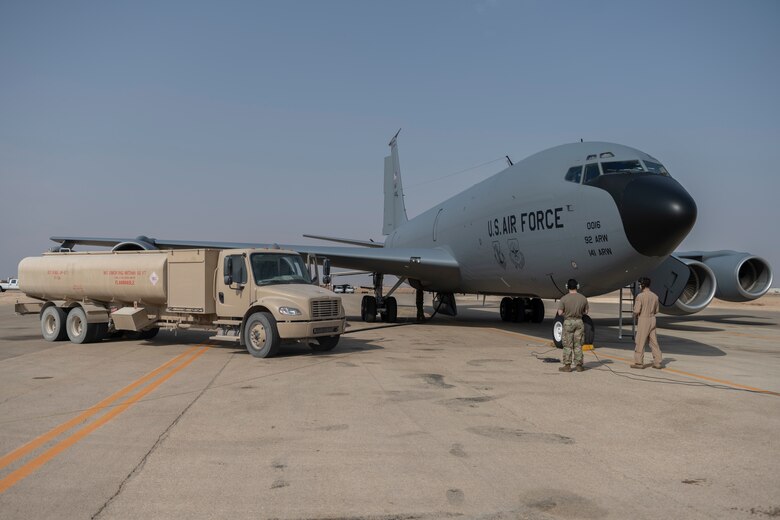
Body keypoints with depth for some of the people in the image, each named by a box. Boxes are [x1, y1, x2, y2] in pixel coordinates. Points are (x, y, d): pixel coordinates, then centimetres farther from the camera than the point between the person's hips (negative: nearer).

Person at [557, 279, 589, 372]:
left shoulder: (564, 299, -11)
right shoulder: (583, 298, -1)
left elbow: (560, 313, -12)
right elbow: (585, 312, 5)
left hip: (568, 322, -3)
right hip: (579, 322, 3)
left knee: (567, 345, 4)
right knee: (578, 345, 9)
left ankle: (567, 366, 6)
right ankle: (579, 365, 13)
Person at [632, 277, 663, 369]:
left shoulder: (640, 296, -15)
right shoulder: (655, 296, 6)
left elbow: (636, 310, -17)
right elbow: (656, 311, 12)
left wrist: (635, 314, 5)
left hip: (643, 320, -6)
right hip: (652, 320, 6)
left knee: (640, 342, 1)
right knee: (654, 341, 10)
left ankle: (639, 362, 6)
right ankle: (657, 362, 10)